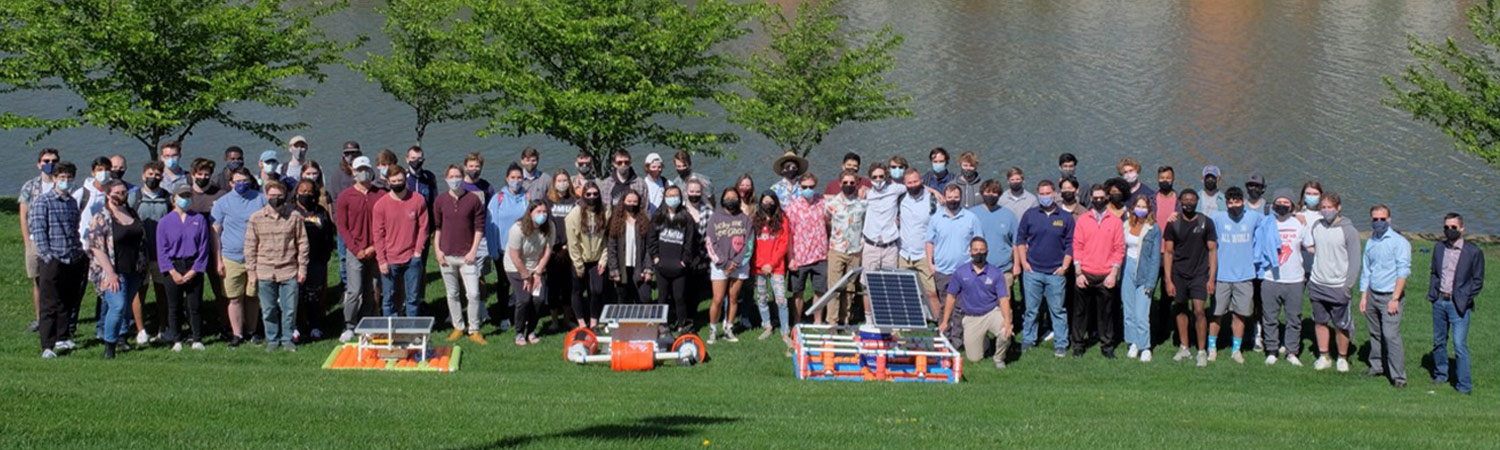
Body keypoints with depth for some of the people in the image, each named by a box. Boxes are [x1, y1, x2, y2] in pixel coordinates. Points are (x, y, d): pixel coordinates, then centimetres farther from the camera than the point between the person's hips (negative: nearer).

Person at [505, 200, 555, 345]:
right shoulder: (518, 229, -26)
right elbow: (515, 257, -20)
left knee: (539, 298, -10)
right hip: (516, 268, -4)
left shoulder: (548, 227, -14)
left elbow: (547, 251, -8)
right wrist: (526, 277, -14)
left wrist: (537, 273, -9)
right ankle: (519, 333, 1)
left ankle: (531, 331, 8)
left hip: (537, 267, 4)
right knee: (524, 299, -16)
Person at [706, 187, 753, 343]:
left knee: (733, 299, 5)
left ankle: (729, 329, 14)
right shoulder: (715, 218, 3)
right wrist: (724, 263, -9)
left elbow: (747, 243, 1)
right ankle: (712, 330, 6)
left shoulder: (744, 219, 5)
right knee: (718, 300, -6)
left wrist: (735, 263, -9)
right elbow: (711, 243, -2)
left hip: (739, 264, 1)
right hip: (720, 265, -1)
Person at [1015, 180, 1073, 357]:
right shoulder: (1030, 215, 4)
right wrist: (1023, 262, 1)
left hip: (1055, 272, -1)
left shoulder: (1065, 218, 3)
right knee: (1030, 309, 6)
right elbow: (1020, 239, 9)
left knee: (1058, 310, 2)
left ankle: (1060, 344, 7)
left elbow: (1070, 244, 6)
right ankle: (1027, 341, 16)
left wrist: (1065, 266, -2)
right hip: (1032, 271, 1)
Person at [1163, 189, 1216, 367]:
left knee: (1198, 310, -11)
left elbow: (1212, 251, 2)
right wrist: (1168, 280, -3)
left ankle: (1202, 351, -2)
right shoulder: (1173, 224, 1)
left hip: (1199, 274, -2)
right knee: (1181, 309, 9)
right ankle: (1184, 348, 22)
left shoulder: (1206, 223, -1)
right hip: (1178, 274, 2)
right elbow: (1168, 252, 3)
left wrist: (1211, 278, -4)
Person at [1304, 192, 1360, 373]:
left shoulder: (1348, 231, -9)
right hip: (1317, 284, 4)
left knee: (1341, 325, 3)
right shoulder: (1316, 226, 3)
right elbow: (1309, 246, 16)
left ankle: (1342, 358, 17)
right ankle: (1323, 357, 21)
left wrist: (1348, 286, -13)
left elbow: (1354, 261, -8)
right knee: (1320, 322, 11)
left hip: (1338, 286, -4)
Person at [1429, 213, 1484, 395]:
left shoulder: (1473, 252, -6)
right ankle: (1440, 375, 31)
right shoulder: (1439, 248, 9)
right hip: (1439, 302, 5)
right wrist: (1432, 293, 5)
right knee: (1439, 342, 15)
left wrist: (1466, 299, -8)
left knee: (1459, 345, -10)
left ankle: (1464, 385, -5)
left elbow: (1478, 281, -1)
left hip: (1459, 304, -5)